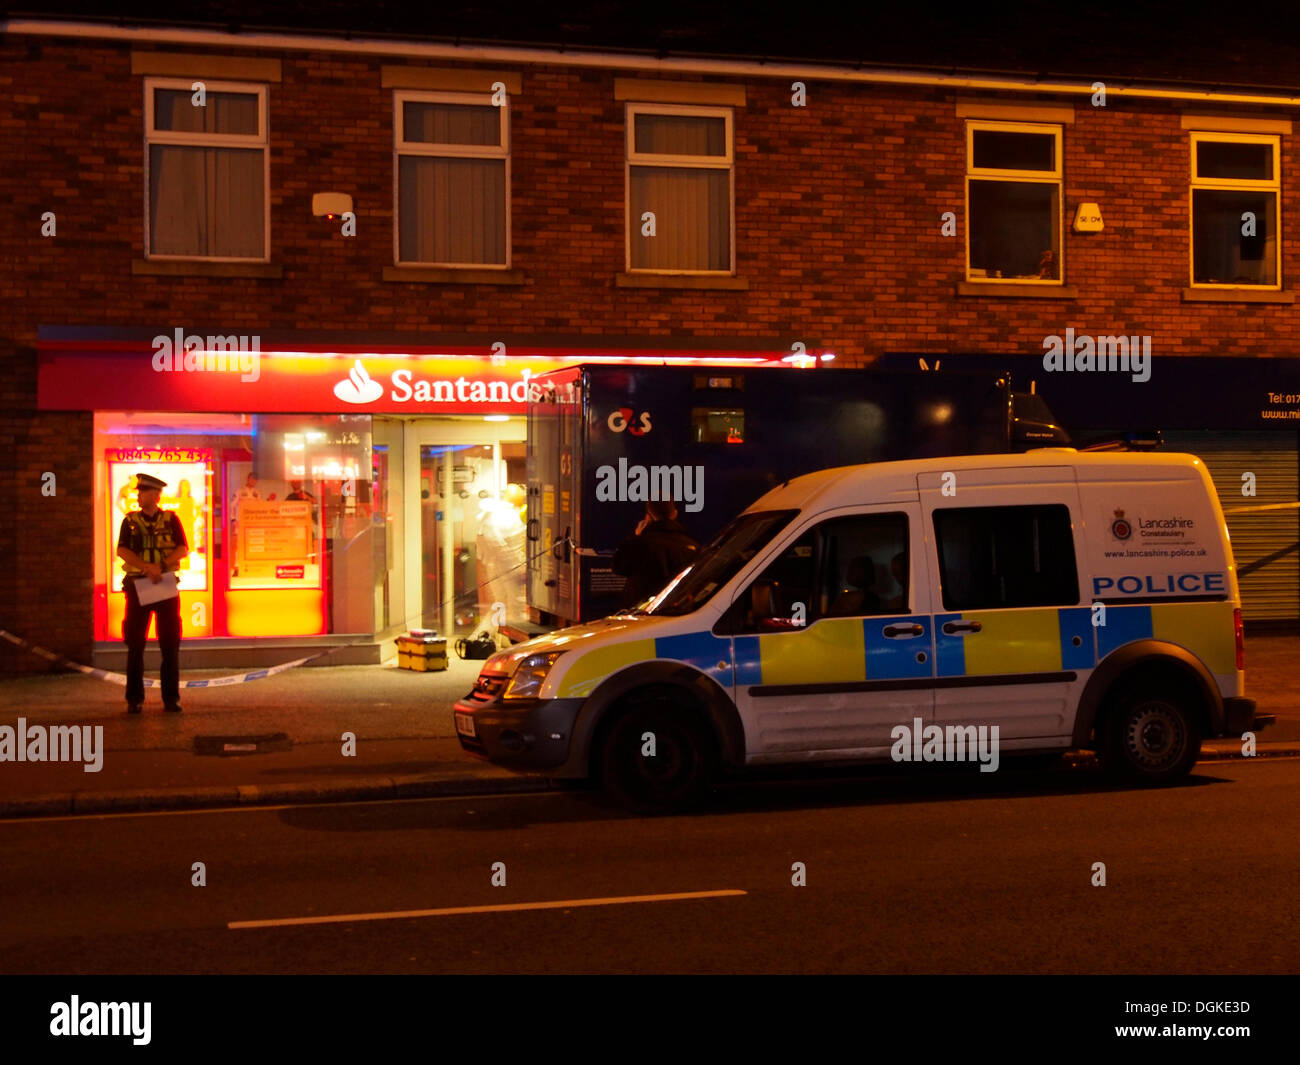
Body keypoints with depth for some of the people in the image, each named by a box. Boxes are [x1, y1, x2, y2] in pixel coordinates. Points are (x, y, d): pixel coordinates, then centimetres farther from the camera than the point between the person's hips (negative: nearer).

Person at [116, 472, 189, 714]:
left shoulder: (171, 520, 6)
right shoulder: (130, 521, 7)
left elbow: (183, 548, -3)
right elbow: (121, 551, -5)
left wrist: (162, 566, -20)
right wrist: (147, 567, -20)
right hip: (137, 585, 0)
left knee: (170, 644, 1)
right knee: (135, 644, 1)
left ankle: (171, 697, 8)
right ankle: (134, 698, 7)